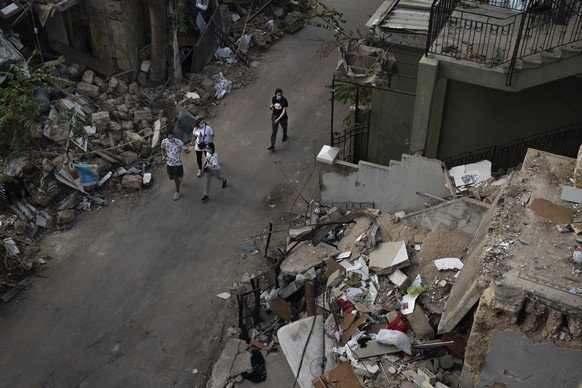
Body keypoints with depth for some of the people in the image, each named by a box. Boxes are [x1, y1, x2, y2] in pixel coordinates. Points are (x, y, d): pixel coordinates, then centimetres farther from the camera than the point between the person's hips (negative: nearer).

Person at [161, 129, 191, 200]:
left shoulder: (179, 142, -24)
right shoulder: (164, 141, -13)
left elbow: (186, 151, -21)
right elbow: (163, 149, 9)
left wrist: (188, 150, -44)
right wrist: (163, 155, -9)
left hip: (177, 163, -4)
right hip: (169, 163, 4)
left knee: (176, 178, 4)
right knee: (171, 178, 20)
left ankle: (177, 192, 29)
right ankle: (180, 175, 55)